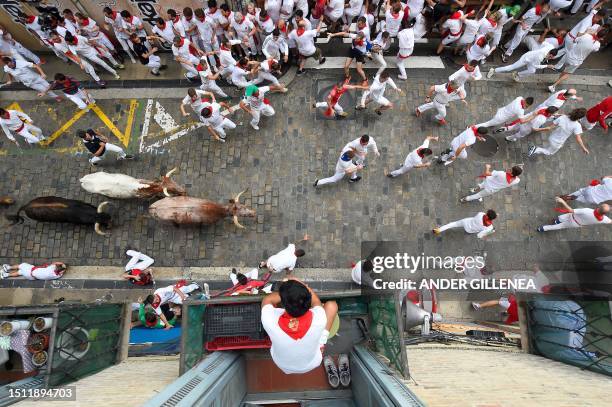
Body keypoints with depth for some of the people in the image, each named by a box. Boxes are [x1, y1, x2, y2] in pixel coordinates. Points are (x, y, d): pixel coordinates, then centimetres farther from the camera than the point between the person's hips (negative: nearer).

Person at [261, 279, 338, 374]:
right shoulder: (317, 319, -40)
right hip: (312, 364, 0)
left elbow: (267, 299, -16)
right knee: (331, 305, 4)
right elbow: (316, 302, -13)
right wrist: (302, 287, -5)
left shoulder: (272, 321, -41)